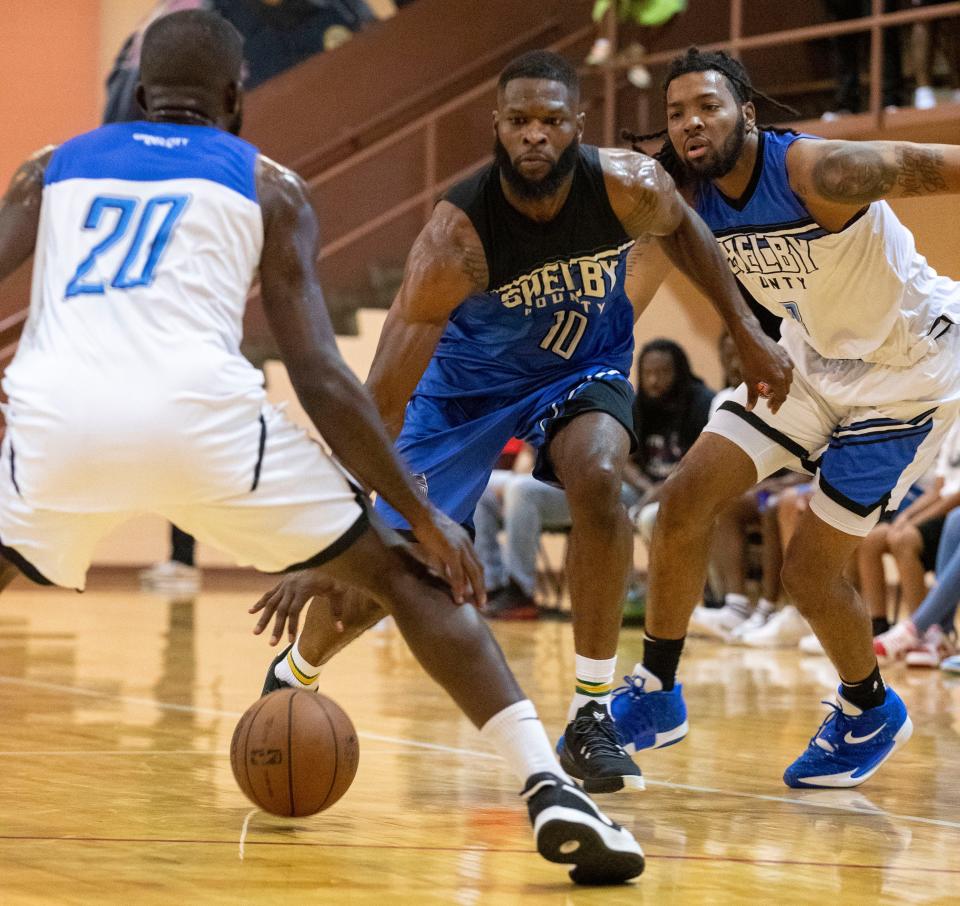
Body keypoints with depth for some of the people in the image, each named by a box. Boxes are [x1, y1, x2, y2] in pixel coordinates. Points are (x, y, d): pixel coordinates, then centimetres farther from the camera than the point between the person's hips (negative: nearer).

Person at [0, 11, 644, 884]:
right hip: (200, 408, -1)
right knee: (402, 576, 17)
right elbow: (319, 377, 13)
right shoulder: (269, 186, 23)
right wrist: (424, 515, 18)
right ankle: (549, 787, 3)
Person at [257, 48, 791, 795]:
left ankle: (592, 714, -17)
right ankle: (291, 677, 33)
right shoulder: (457, 235, -37)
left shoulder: (629, 188, -29)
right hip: (470, 377, -1)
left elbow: (681, 229, 1)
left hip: (584, 366, 1)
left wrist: (748, 334, -1)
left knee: (598, 482, -30)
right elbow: (384, 398, -38)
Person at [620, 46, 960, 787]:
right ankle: (656, 694, 12)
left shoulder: (817, 172, -31)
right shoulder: (691, 198, -10)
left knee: (810, 568, -5)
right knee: (686, 499, -5)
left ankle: (872, 713, 24)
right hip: (814, 357, 7)